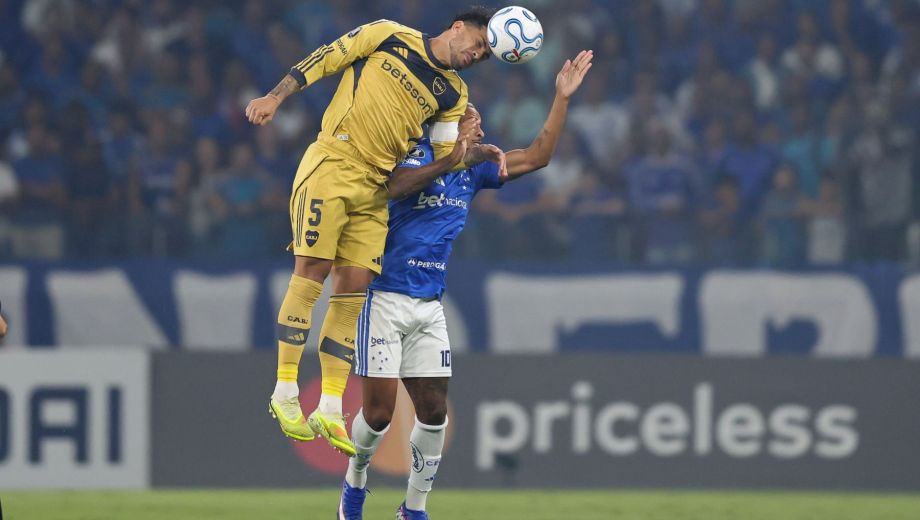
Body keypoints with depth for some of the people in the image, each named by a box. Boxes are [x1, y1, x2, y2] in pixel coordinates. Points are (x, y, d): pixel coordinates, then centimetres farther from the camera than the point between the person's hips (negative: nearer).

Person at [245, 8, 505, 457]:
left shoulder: (452, 94, 13)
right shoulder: (389, 36, 2)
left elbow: (444, 158, 8)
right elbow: (324, 59, 2)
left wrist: (480, 153, -10)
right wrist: (276, 96, -7)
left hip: (374, 189, 5)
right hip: (330, 166, -5)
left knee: (353, 290, -1)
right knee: (310, 273, -10)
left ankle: (330, 410, 0)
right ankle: (284, 393, -5)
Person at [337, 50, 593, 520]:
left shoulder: (473, 167, 14)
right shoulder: (415, 152, -6)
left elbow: (536, 157, 17)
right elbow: (395, 187, -26)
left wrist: (562, 97, 12)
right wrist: (449, 162, -37)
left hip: (428, 306, 6)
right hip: (384, 299, -6)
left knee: (434, 412, 1)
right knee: (378, 411, -7)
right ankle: (356, 480, 21)